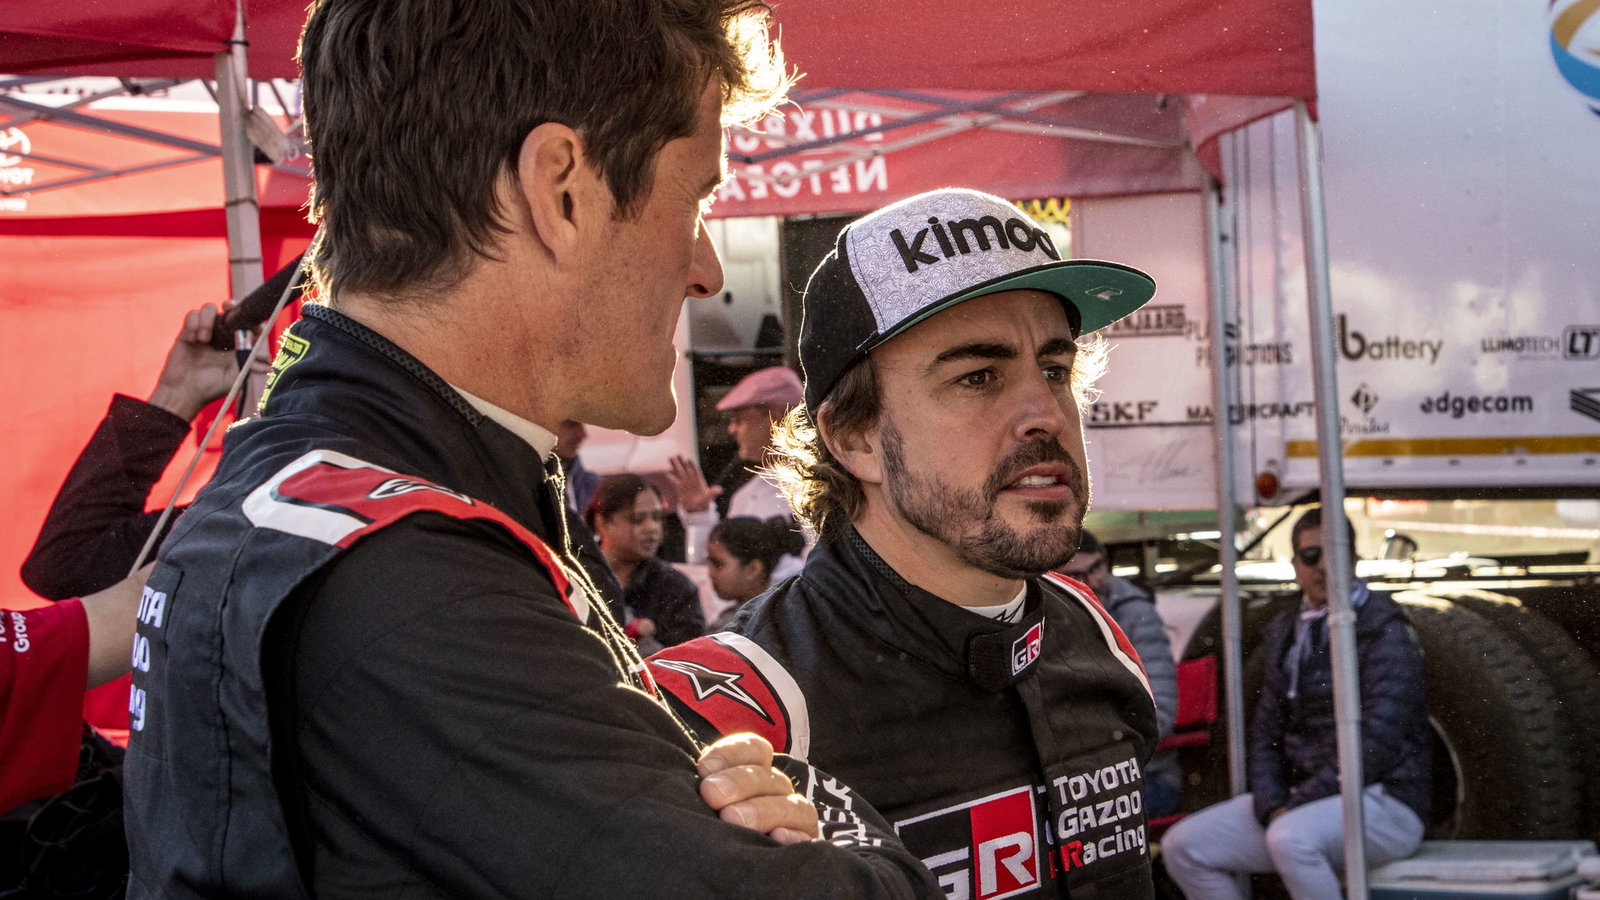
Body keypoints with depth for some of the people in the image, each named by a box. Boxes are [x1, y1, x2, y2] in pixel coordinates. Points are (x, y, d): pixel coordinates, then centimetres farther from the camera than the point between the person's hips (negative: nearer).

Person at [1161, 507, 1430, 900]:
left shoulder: (1384, 634, -8)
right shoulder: (1287, 636, 15)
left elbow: (1379, 743, -18)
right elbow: (1265, 734, 13)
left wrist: (1298, 804, -19)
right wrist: (1272, 806, -7)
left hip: (1384, 804, -7)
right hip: (1303, 803, 7)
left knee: (1291, 837, -38)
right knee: (1182, 846, -6)